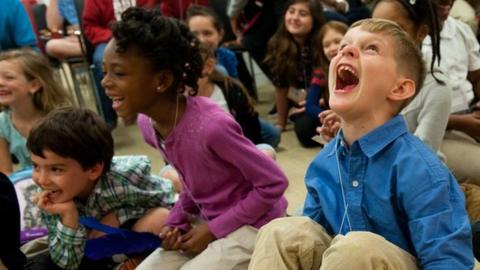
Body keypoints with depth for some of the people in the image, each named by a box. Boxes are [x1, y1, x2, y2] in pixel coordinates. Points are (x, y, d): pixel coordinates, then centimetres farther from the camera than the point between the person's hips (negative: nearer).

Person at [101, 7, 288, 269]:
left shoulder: (211, 125, -33)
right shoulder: (147, 123, -7)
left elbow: (274, 183, -22)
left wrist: (214, 230, -17)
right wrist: (175, 221, -7)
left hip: (252, 225, -7)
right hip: (208, 220, 7)